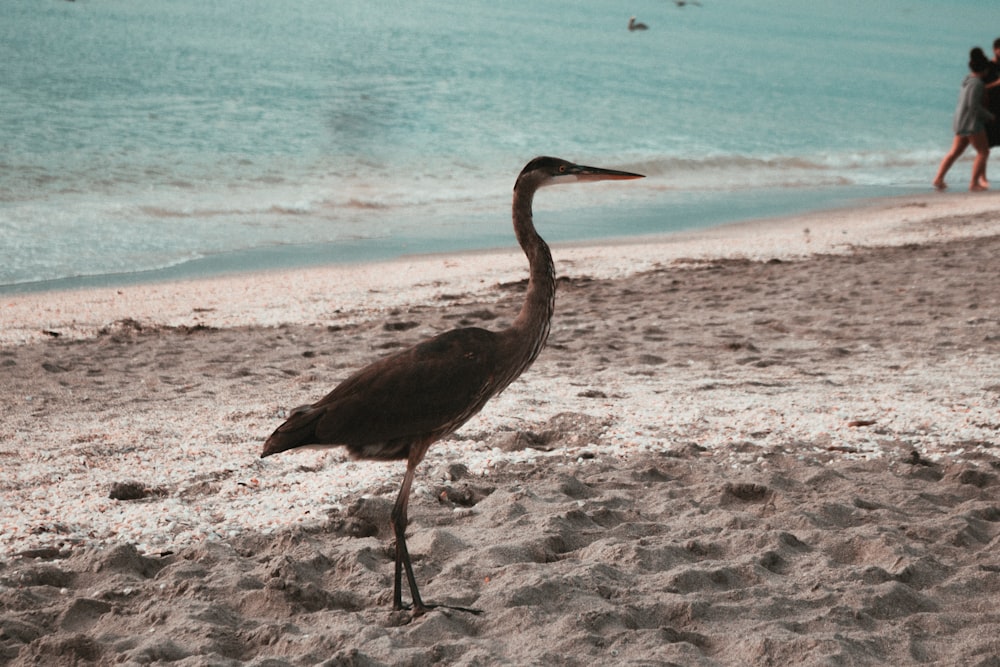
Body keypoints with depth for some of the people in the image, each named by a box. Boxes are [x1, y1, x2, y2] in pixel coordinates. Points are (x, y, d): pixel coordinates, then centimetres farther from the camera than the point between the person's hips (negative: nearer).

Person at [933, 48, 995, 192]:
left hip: (961, 121, 10)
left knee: (955, 152, 12)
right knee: (983, 152, -3)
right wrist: (989, 116, -10)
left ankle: (938, 178, 7)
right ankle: (974, 183, -6)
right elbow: (973, 105, -21)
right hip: (971, 122, -10)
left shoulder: (968, 80, 12)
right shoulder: (976, 83, -16)